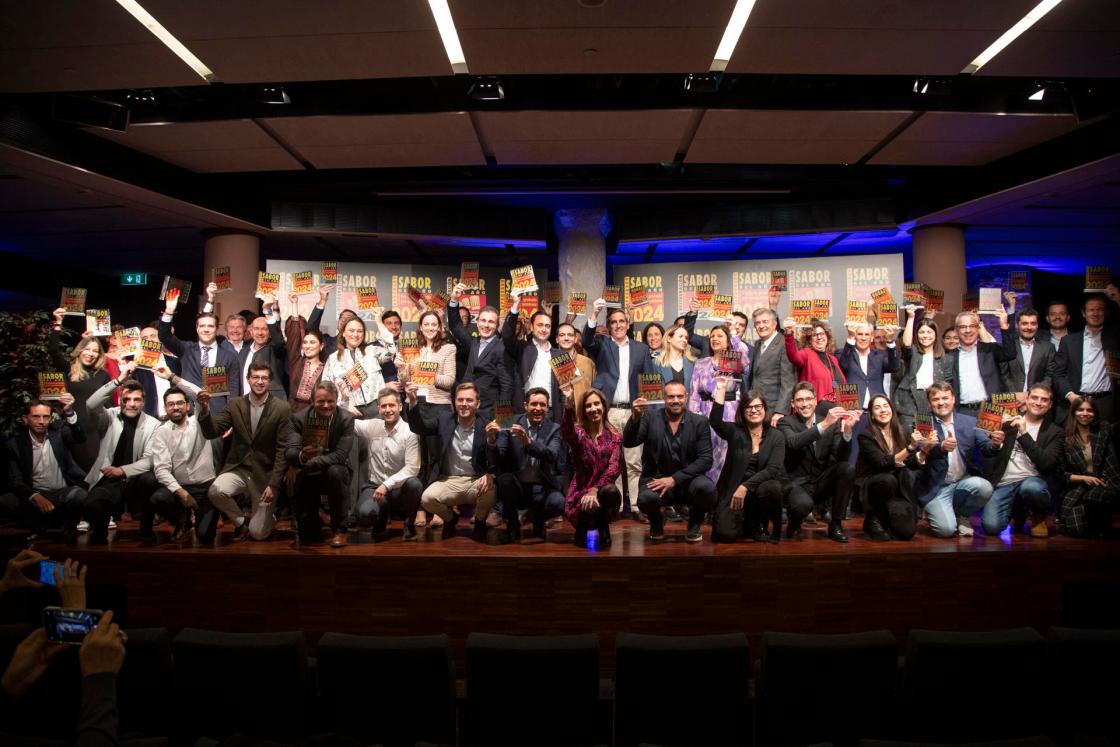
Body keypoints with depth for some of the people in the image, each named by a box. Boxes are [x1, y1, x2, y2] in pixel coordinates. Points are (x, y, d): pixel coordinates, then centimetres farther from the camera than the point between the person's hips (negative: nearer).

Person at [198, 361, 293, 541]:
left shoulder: (282, 409, -9)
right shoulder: (235, 404, 1)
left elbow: (283, 450, -10)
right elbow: (211, 432, -6)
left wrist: (274, 485, -16)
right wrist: (205, 409, -25)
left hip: (265, 473, -2)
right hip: (238, 468, 3)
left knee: (258, 533, -5)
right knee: (215, 491, -29)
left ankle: (268, 514, 33)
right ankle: (240, 522, 2)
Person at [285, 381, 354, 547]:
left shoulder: (346, 419, -14)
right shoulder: (299, 418, -9)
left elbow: (340, 455, -22)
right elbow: (290, 452, -21)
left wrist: (303, 465, -27)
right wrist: (301, 457, -46)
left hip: (335, 473, -1)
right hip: (307, 477, 1)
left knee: (335, 471, -37)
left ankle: (339, 529, -17)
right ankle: (312, 529, 28)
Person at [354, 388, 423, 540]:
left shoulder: (409, 432, -9)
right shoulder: (371, 426, 2)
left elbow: (412, 468, -17)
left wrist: (387, 485, -24)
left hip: (400, 488, -2)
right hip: (374, 486, 2)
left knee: (414, 484, -36)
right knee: (365, 515, -29)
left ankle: (409, 524, -5)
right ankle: (382, 514, 12)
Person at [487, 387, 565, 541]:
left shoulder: (554, 428, 0)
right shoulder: (511, 425, -2)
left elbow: (552, 455, -19)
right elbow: (495, 461, -9)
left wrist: (528, 441, -36)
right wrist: (491, 440, -30)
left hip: (542, 488, 0)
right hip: (515, 486, 0)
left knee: (559, 503, -29)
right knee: (504, 479, -32)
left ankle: (537, 518, 10)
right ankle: (512, 522, -2)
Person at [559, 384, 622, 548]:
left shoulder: (615, 436, 4)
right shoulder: (578, 432, 0)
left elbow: (614, 467, -10)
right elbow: (566, 432, -27)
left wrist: (595, 489, -25)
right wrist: (569, 403, -42)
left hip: (603, 490, 1)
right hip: (580, 493, -1)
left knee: (612, 491, -34)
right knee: (590, 508, -35)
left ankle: (602, 531, -2)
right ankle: (584, 533, 4)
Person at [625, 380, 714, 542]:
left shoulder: (699, 422, -1)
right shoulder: (650, 419, -1)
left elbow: (706, 460, -9)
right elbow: (628, 443, -12)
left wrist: (675, 479, -19)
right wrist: (635, 418, -31)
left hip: (687, 480, 1)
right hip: (656, 479, 0)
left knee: (707, 488, -31)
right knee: (646, 498, -33)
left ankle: (694, 523, 5)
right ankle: (657, 522, 7)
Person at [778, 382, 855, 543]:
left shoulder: (832, 423, 3)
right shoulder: (785, 422, -5)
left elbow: (841, 457, -8)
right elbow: (794, 442, -29)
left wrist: (847, 430, -24)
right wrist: (824, 424, -38)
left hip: (823, 483, 4)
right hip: (797, 483, -4)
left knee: (846, 468, -24)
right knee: (804, 504, -36)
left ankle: (835, 524, -7)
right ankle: (795, 523, 4)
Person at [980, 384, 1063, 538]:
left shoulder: (1055, 432, 6)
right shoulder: (1010, 422, 12)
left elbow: (1045, 463, -11)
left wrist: (1024, 433, -14)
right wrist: (994, 444, -9)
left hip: (1033, 481, -1)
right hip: (1004, 483, 1)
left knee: (1030, 487, -39)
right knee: (991, 526, -22)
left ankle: (1039, 516, -3)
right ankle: (1017, 510, 14)